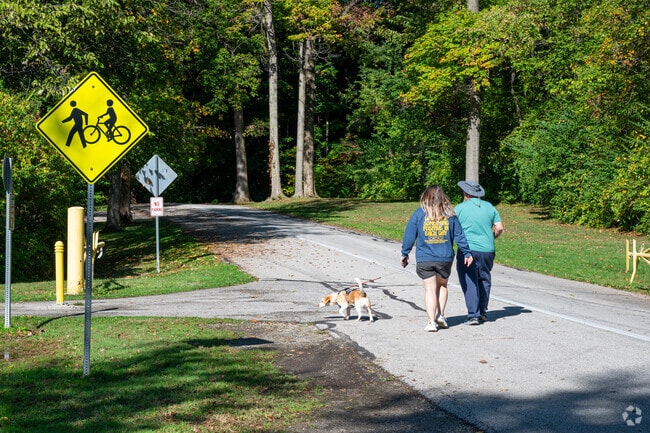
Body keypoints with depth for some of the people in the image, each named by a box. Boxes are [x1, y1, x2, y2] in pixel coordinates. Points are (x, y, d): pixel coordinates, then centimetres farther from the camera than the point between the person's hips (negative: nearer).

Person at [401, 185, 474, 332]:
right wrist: (467, 254, 14)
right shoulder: (450, 214, 2)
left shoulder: (419, 213, -2)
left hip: (424, 259, -1)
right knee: (442, 285, 21)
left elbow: (409, 235, 0)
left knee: (430, 289, 3)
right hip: (445, 258, 1)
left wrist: (405, 254, 8)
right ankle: (440, 315, 12)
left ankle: (431, 321, -3)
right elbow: (459, 236, 6)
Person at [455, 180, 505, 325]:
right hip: (487, 250, 4)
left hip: (468, 249, -3)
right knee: (484, 280, 18)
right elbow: (499, 228, 6)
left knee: (469, 283, -1)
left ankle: (473, 314, -7)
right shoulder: (490, 207, 9)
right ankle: (483, 312, 20)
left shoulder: (460, 208, -1)